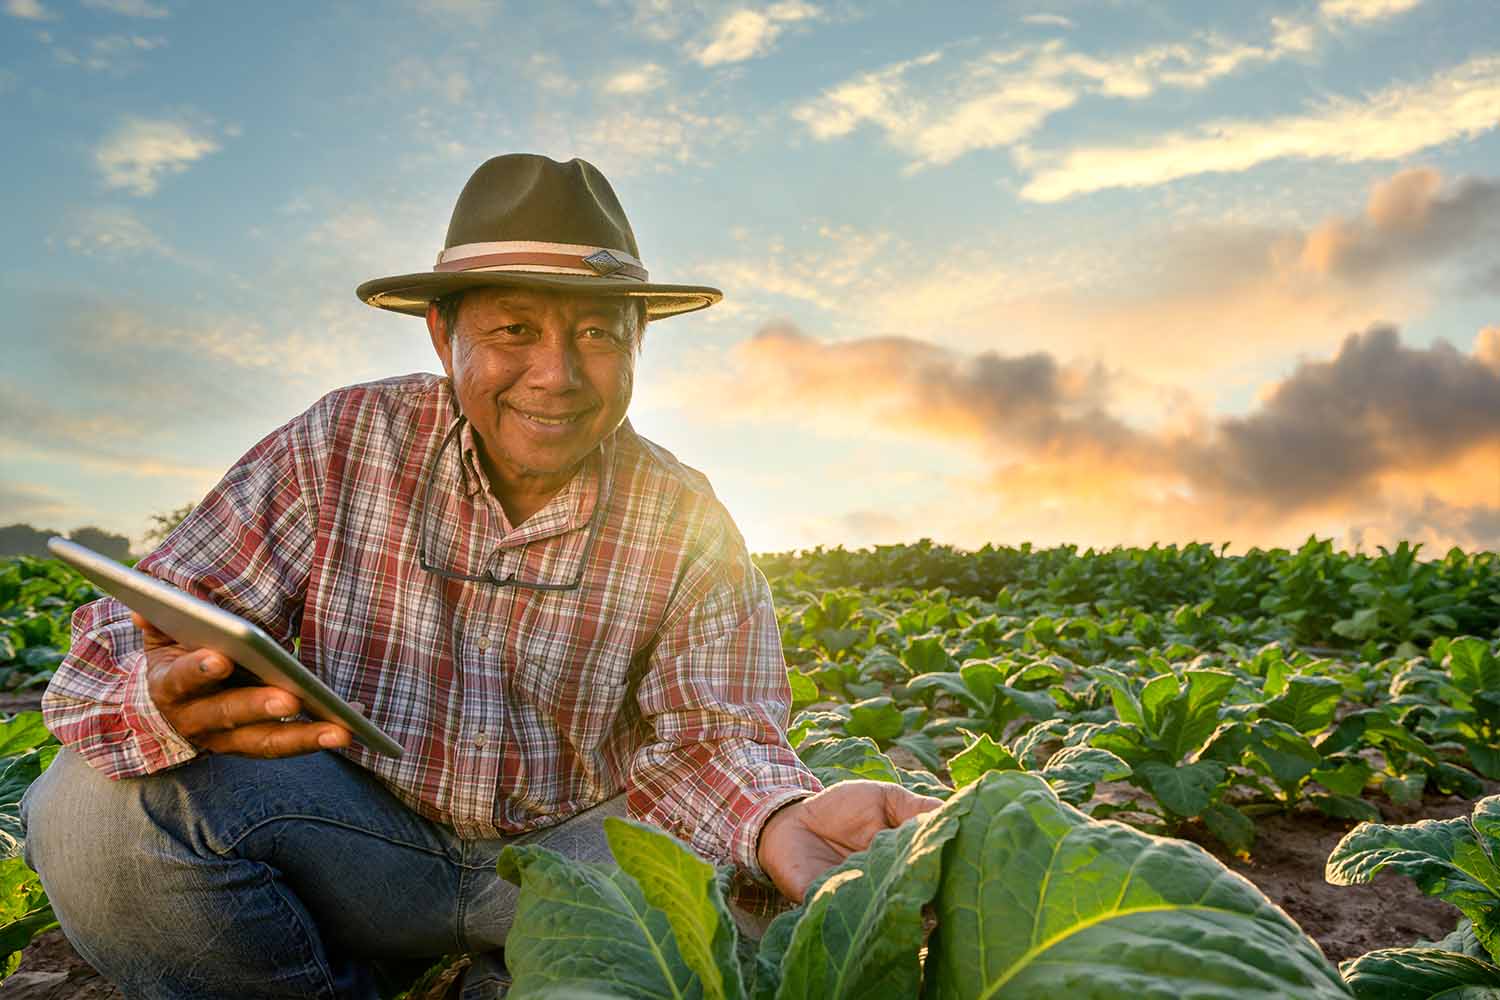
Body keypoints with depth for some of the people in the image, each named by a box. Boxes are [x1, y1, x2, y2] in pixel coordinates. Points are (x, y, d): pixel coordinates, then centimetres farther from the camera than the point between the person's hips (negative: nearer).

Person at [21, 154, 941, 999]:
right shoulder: (343, 447, -10)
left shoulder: (688, 525, -7)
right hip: (360, 838, 0)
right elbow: (123, 638, -12)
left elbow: (706, 741, -12)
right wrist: (171, 702, -38)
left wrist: (786, 821, -36)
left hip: (574, 849, 1)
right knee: (98, 803, -24)